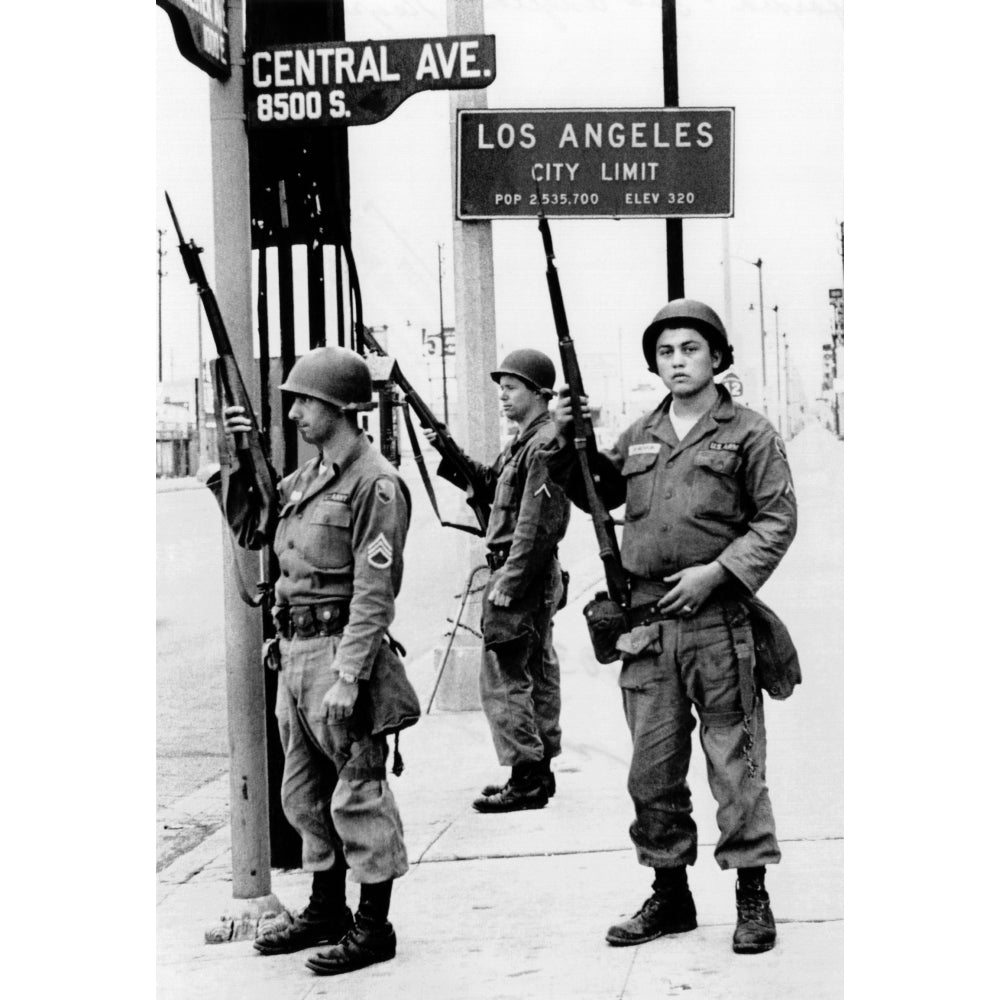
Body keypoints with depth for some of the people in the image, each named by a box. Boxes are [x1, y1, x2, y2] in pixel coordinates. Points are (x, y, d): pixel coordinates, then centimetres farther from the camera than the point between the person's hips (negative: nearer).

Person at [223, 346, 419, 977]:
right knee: (305, 794, 17)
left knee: (359, 795, -1)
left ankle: (373, 927, 8)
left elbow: (374, 593, -18)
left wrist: (349, 677, -22)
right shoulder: (307, 479, 14)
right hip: (295, 651, 9)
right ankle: (326, 912, 30)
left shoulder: (375, 484, -14)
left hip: (342, 650, -9)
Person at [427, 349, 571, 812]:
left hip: (523, 575, -11)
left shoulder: (545, 444, -17)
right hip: (534, 578, 11)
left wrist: (508, 582, -22)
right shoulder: (524, 441, 15)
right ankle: (539, 772, 21)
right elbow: (489, 483, 23)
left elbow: (539, 525, -22)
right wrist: (450, 454, 9)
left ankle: (527, 778, -6)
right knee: (536, 674, 14)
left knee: (503, 677, -8)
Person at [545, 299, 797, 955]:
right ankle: (670, 895, 19)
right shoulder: (640, 436, 15)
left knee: (735, 763, -1)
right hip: (646, 623, 5)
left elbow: (778, 521, -4)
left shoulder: (749, 434, 0)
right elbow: (597, 494, 26)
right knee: (653, 770, 8)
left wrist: (715, 571, -14)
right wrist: (568, 444, 9)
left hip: (717, 620, -5)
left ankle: (753, 898, 8)